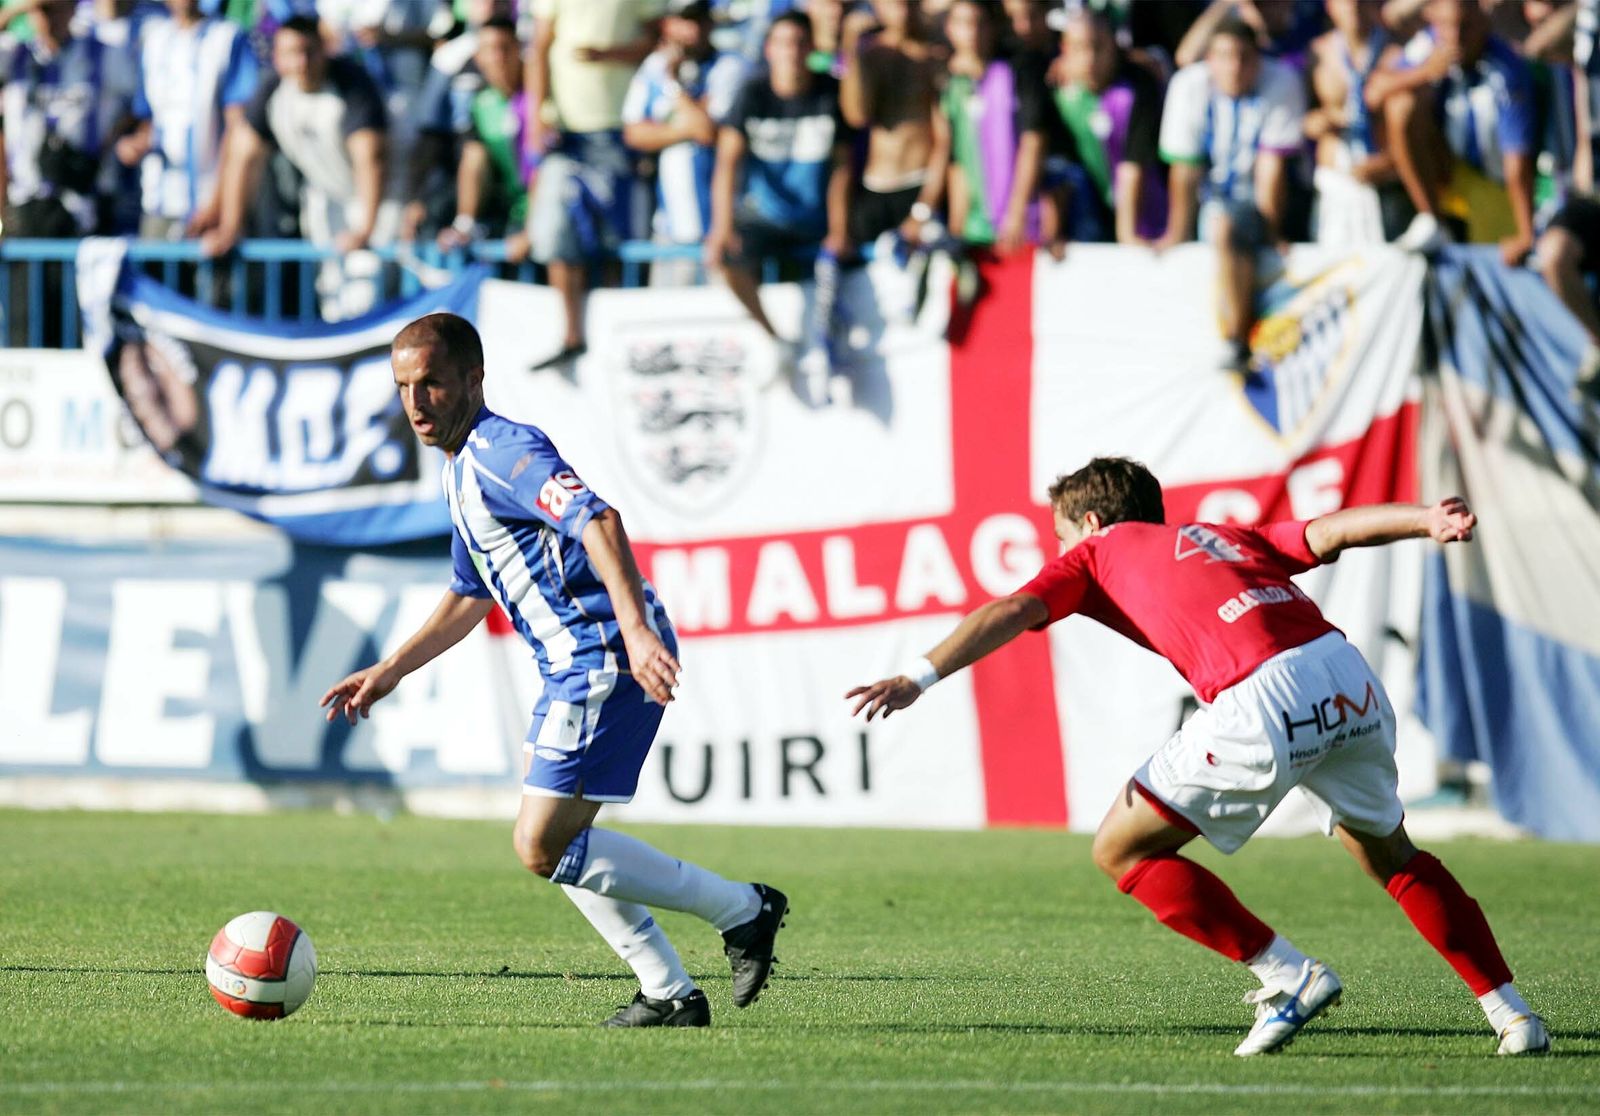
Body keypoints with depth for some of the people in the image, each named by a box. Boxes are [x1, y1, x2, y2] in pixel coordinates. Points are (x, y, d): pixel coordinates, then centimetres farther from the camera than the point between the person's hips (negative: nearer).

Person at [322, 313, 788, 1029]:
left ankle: (740, 909, -3)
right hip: (578, 665, 11)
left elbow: (598, 521, -31)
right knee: (552, 842, 15)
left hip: (606, 659, -11)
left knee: (542, 848, -10)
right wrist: (389, 672, 32)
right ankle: (671, 995, 16)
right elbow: (469, 596, 33)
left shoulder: (500, 450, -14)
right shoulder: (463, 468, 19)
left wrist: (637, 629, -42)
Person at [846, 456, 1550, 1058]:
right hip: (1348, 681, 6)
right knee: (1389, 856, 29)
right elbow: (1333, 531, 17)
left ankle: (1289, 976, 4)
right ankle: (1511, 1014, 24)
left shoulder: (1098, 552, 22)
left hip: (1264, 704, -6)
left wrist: (919, 678, -1)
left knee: (1121, 851, 9)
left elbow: (1011, 613, 6)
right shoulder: (1228, 538, 34)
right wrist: (1426, 520, 4)